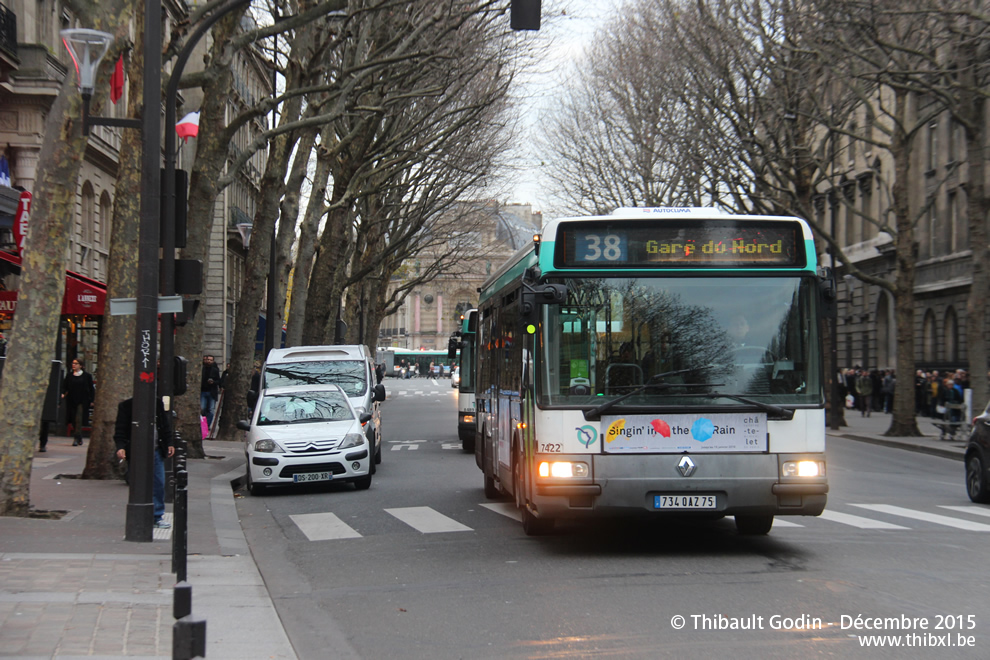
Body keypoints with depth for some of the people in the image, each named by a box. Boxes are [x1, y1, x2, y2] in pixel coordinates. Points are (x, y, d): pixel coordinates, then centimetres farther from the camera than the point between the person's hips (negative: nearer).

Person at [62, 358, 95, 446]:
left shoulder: (87, 375, 0)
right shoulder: (69, 375, 9)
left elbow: (91, 388, 3)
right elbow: (65, 386, 10)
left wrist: (92, 400, -1)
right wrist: (63, 393, -10)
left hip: (82, 401, -4)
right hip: (71, 401, 4)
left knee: (79, 420, -13)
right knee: (73, 420, 6)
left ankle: (76, 439, -13)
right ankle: (80, 439, 20)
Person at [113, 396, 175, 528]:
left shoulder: (158, 404, 10)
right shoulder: (126, 406, -1)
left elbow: (166, 427, 18)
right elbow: (120, 430, -2)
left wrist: (170, 443, 12)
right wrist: (120, 447, -14)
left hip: (156, 451, 3)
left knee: (159, 485, 4)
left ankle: (157, 517, 15)